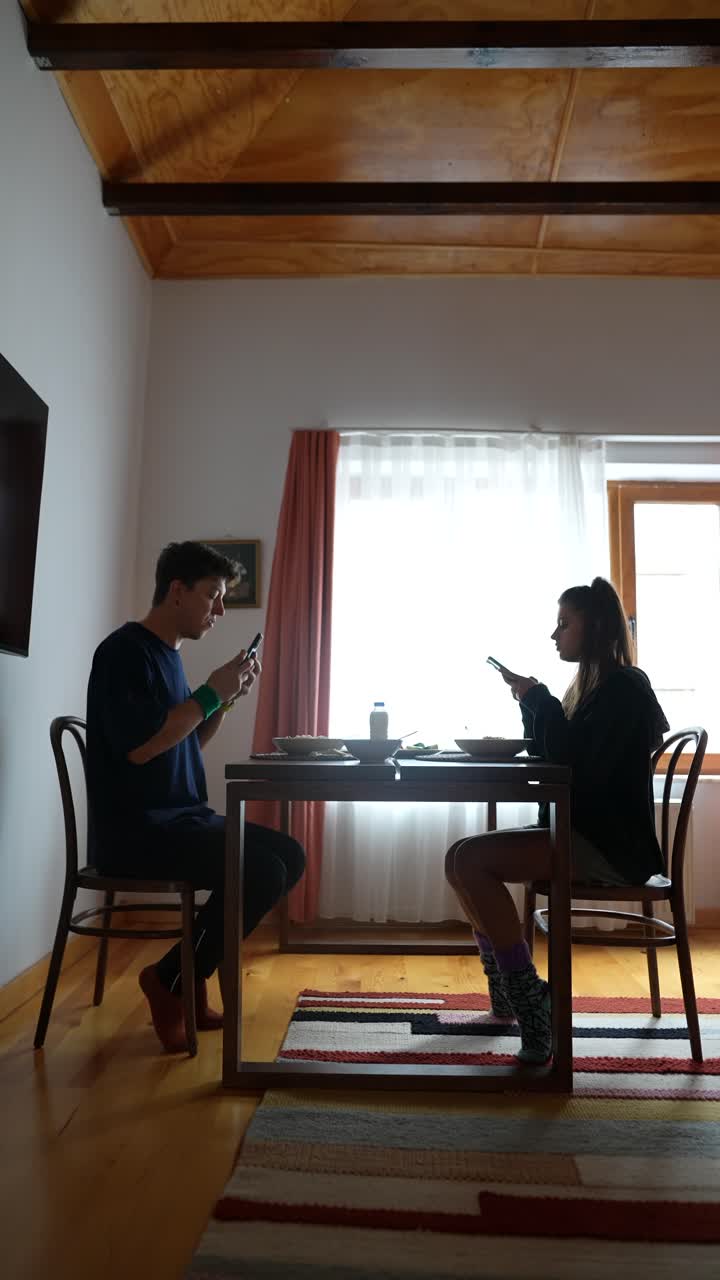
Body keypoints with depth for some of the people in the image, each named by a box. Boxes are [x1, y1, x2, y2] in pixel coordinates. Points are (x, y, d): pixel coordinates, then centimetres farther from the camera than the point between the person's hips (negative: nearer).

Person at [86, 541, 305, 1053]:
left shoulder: (169, 655, 15)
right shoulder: (124, 650, -13)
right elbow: (139, 746, -24)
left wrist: (226, 698, 5)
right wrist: (210, 692, -16)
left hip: (183, 818, 9)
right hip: (134, 829, -9)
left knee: (290, 855, 0)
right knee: (263, 872, -22)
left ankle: (191, 969, 8)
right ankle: (170, 980, -1)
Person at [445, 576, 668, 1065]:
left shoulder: (624, 686, -12)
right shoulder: (596, 685, 17)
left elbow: (575, 762, -22)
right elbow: (552, 756, 20)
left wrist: (537, 698, -13)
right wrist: (531, 704, 9)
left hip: (609, 846, -10)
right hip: (585, 837, 10)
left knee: (470, 859, -22)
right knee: (464, 857, 4)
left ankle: (529, 1002, -16)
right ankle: (509, 988, 12)